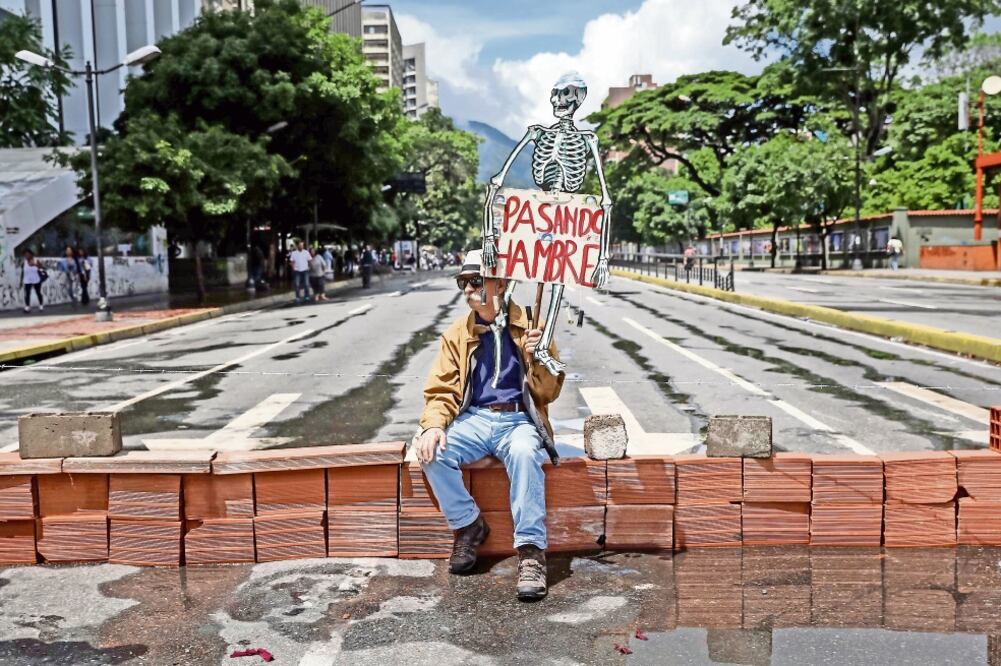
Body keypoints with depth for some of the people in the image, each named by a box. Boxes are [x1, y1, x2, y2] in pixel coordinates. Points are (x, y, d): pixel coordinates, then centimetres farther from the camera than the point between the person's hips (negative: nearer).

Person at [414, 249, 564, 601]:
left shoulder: (529, 328, 2)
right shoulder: (458, 333, 9)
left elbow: (549, 392, 1)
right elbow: (441, 390, 7)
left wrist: (536, 357, -18)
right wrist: (433, 425, -14)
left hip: (519, 420, -3)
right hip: (473, 419, 3)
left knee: (525, 454, -37)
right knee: (432, 453, -27)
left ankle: (531, 550, -28)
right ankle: (468, 525, -3)